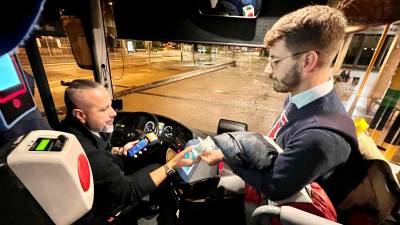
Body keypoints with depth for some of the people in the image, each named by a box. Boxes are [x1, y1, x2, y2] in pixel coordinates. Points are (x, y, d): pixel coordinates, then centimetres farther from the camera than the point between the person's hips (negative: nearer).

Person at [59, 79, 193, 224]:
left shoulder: (72, 127, -12)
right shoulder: (88, 155, -40)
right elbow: (129, 192, -32)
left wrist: (120, 151, -5)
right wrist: (171, 165, -34)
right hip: (103, 210, -7)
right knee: (156, 168, -4)